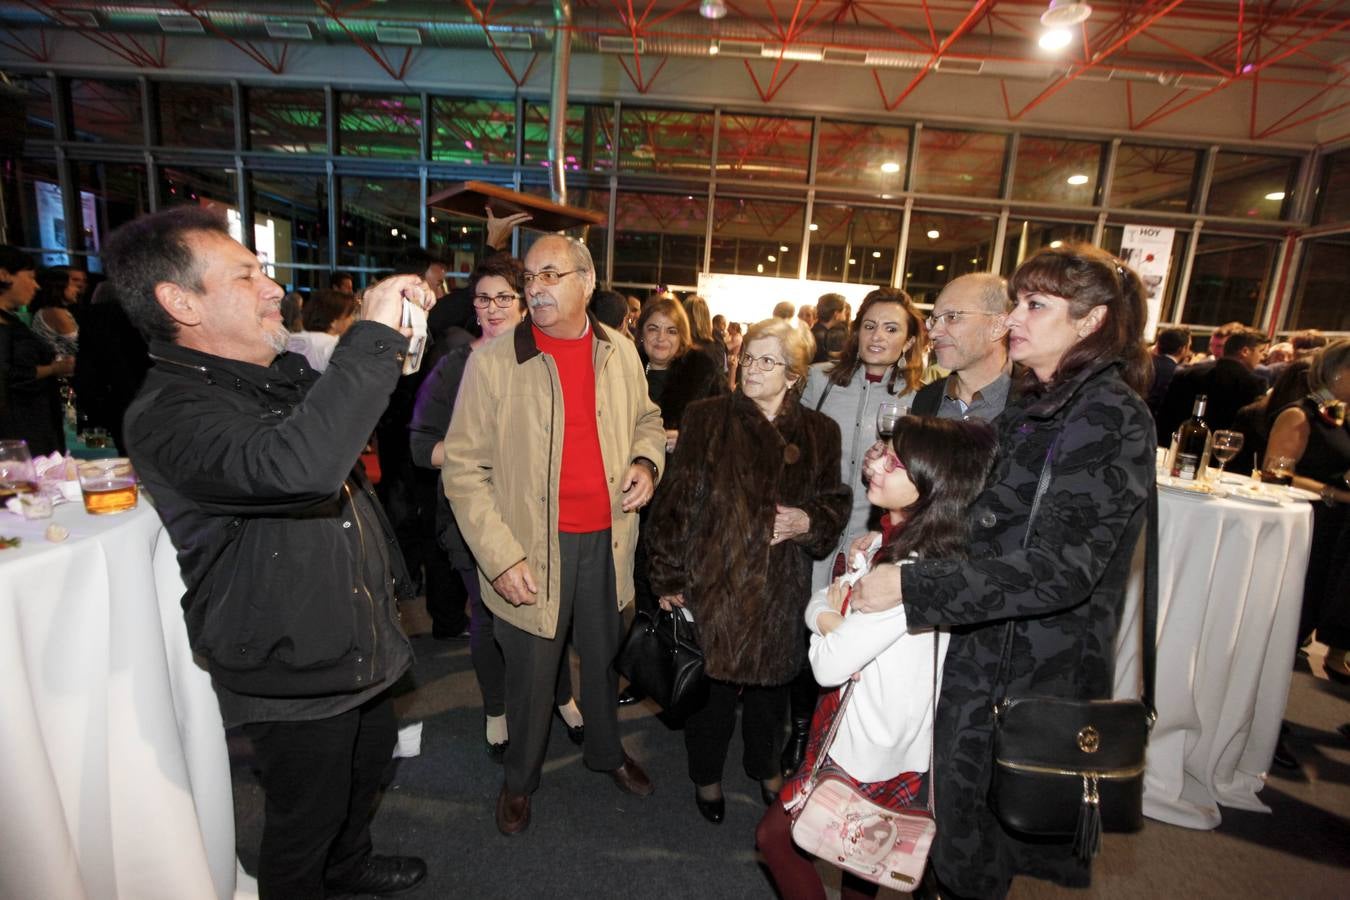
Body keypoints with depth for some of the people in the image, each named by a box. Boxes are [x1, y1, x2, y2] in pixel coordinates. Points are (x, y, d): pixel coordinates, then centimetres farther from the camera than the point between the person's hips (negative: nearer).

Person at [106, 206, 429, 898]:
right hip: (291, 680, -9)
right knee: (304, 824, 13)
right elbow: (296, 467, -46)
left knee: (370, 760, 29)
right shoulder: (168, 414, -25)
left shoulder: (286, 374, 5)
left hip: (359, 648, 9)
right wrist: (373, 337, -39)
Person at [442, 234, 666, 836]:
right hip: (534, 545, -3)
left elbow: (646, 418, 18)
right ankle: (520, 778, 43)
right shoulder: (493, 361, -10)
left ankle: (606, 751, 51)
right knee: (532, 672, 14)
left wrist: (646, 460, -4)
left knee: (604, 655, 23)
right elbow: (464, 469, -10)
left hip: (606, 538, 4)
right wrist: (500, 556, -16)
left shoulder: (620, 353, 2)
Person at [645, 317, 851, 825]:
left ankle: (765, 764, 48)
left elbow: (835, 502, 10)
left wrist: (809, 522, -12)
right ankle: (706, 774, 40)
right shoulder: (706, 419, -6)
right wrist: (668, 577, -8)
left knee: (771, 681, 20)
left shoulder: (819, 433, 1)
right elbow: (676, 501, -7)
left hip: (780, 588, 3)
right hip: (712, 582, -2)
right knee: (712, 683, 13)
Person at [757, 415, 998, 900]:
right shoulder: (889, 539, -3)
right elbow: (817, 606, 2)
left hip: (870, 745, -8)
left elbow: (830, 664, -26)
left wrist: (830, 620, -8)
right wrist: (834, 618, -19)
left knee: (775, 834, 8)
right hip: (866, 725, 8)